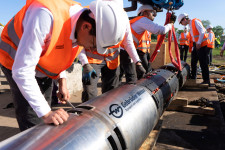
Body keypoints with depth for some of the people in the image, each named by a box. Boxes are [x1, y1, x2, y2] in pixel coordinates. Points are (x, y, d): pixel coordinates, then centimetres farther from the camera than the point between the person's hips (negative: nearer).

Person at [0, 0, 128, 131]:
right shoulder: (46, 16, -38)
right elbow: (22, 70, -35)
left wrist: (62, 81, -4)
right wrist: (45, 113, -34)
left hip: (43, 70, 6)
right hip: (15, 62, -6)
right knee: (33, 122, -9)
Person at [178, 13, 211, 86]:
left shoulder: (196, 21, -9)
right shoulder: (190, 25, 16)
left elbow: (202, 32, -17)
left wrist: (199, 43, -20)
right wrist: (194, 45, 11)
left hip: (202, 45, -9)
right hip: (196, 45, 9)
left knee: (203, 63, -8)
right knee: (193, 62, 13)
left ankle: (206, 81, -2)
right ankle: (193, 78, 25)